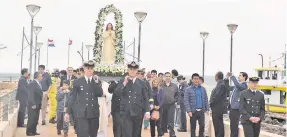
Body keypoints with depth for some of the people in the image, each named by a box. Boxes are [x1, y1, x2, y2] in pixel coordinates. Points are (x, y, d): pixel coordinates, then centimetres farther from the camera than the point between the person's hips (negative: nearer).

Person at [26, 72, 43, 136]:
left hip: (38, 105, 8)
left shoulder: (39, 84, 13)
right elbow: (30, 95, -18)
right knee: (31, 119, -1)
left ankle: (34, 131, 21)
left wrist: (40, 103, 12)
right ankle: (29, 132, 9)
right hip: (33, 105, -8)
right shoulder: (32, 84, -15)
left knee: (36, 119, 12)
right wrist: (33, 104, -20)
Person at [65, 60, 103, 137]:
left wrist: (96, 82, -14)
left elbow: (100, 94, -4)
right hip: (82, 113, -3)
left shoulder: (97, 81, 9)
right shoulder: (77, 82, 3)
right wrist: (68, 112, 3)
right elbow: (72, 98, 5)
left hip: (94, 113, 3)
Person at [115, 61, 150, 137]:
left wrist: (147, 111, -2)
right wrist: (124, 83, -15)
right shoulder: (122, 82, 7)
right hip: (126, 113, -2)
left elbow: (145, 99, 7)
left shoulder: (141, 83, 9)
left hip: (138, 114, 2)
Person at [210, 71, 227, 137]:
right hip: (217, 107, 10)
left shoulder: (221, 85, -17)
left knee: (217, 124, -6)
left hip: (218, 107, -10)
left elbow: (217, 96, -21)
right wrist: (211, 103, 10)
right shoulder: (220, 84, 14)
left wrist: (211, 103, -10)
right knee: (219, 124, 15)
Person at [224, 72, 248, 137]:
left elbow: (237, 85, -29)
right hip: (232, 107, 9)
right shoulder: (237, 85, 19)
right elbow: (228, 88, 26)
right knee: (232, 126, 16)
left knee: (234, 126, -5)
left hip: (236, 108, -9)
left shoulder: (244, 85, -8)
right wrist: (227, 79, 13)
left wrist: (232, 76, -18)